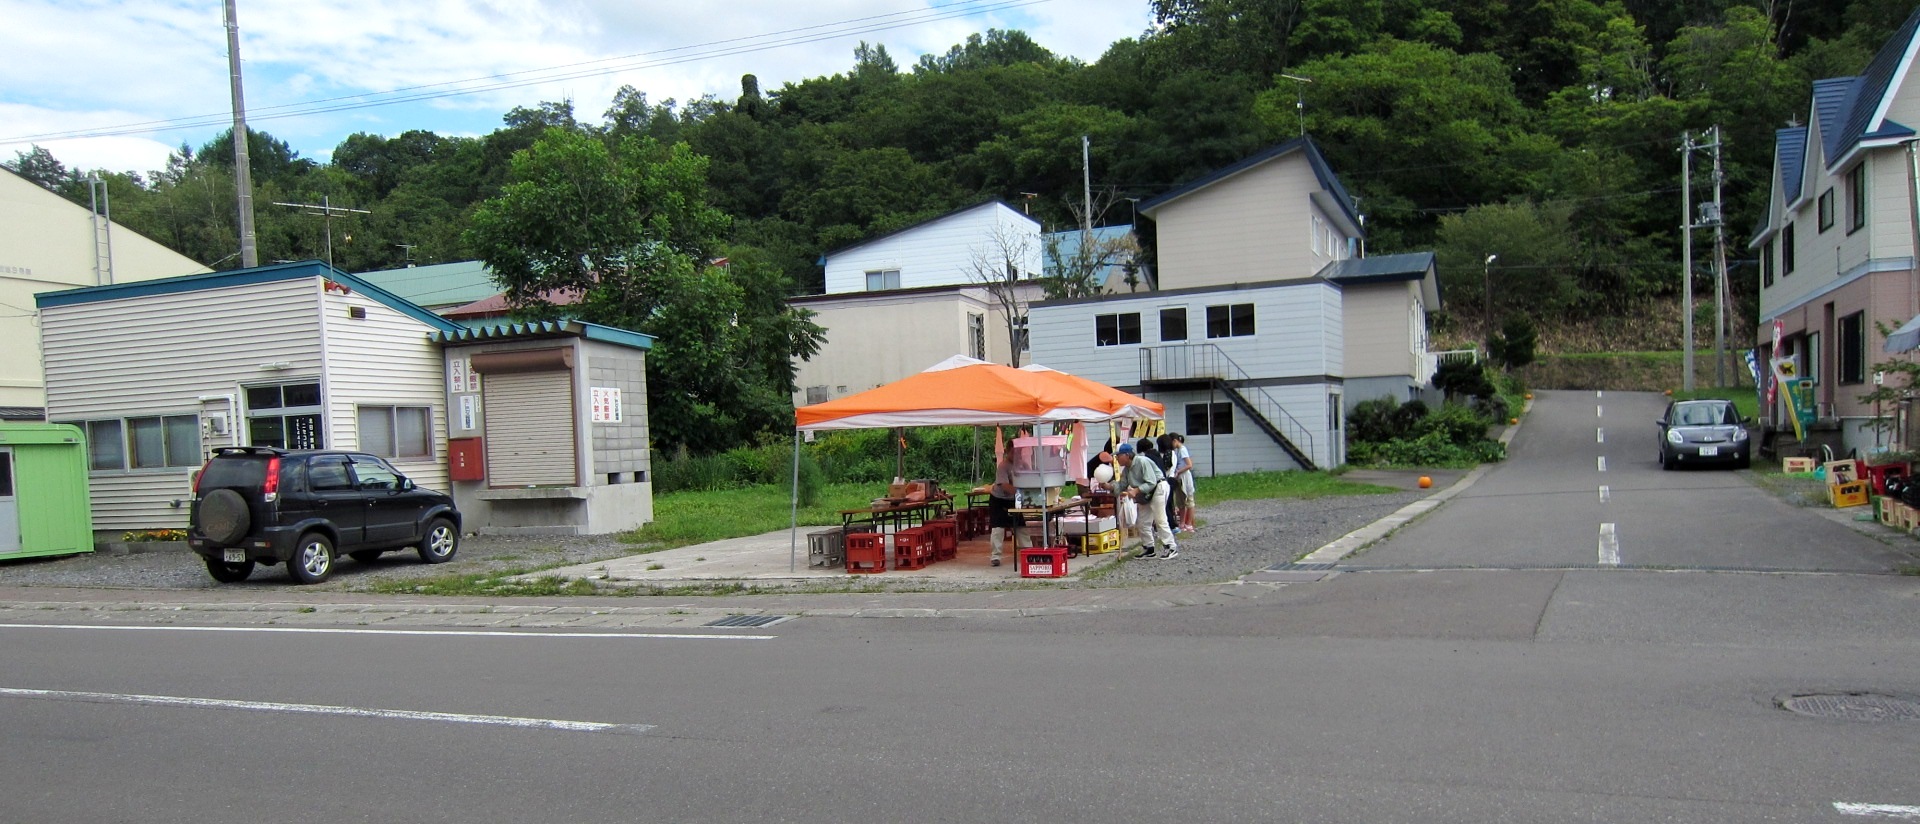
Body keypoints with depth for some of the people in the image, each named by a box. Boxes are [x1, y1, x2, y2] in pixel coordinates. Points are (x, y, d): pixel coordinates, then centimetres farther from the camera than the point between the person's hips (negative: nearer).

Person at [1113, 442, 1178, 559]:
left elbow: (1151, 483, -28)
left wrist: (1136, 491, -36)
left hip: (1159, 487, -9)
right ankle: (1149, 549, 15)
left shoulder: (1142, 462, -23)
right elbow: (1121, 486, 2)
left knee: (1159, 519, -13)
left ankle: (1171, 548, -9)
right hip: (1146, 493, 9)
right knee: (1144, 521, 7)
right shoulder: (1126, 470, 4)